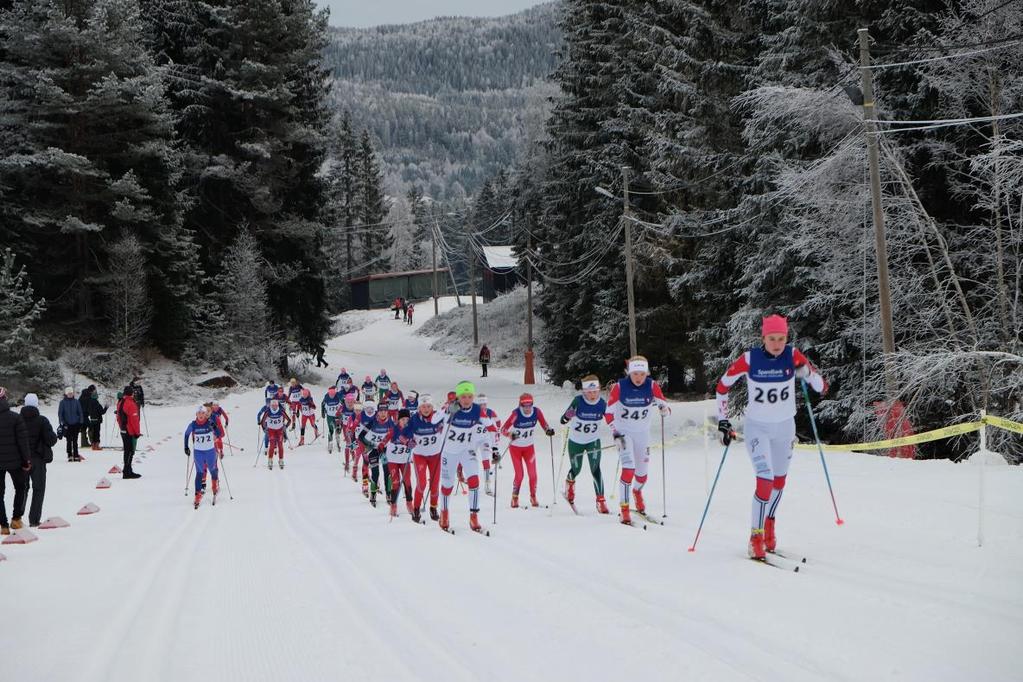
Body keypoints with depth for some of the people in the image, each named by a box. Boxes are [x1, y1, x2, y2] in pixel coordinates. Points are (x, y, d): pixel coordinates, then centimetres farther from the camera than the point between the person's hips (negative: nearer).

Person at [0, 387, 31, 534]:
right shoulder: (15, 417, -12)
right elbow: (23, 441, -11)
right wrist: (27, 460, -3)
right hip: (14, 461, -2)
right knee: (21, 488, 19)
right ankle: (16, 518, 10)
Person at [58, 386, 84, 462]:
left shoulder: (76, 402, 4)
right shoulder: (63, 402, 0)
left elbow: (80, 413, 9)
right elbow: (60, 413, 1)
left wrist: (81, 422, 3)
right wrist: (61, 423, -6)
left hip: (76, 424, 1)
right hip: (67, 425, -1)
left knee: (75, 441, 2)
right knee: (69, 441, 3)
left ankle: (76, 456, 5)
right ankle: (70, 456, 8)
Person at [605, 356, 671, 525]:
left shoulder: (652, 386, -14)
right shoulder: (619, 387, -18)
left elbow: (667, 410, -12)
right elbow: (609, 412, -10)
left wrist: (663, 407, -35)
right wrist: (615, 432, -20)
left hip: (642, 433, 3)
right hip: (623, 432, -3)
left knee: (642, 472, 11)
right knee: (629, 468, -20)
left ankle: (637, 490, 47)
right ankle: (624, 509, -11)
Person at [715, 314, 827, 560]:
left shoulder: (793, 356, -13)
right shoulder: (750, 359, -17)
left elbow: (822, 387, -10)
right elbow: (722, 385, -2)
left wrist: (807, 372, -30)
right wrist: (722, 420, -3)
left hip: (784, 427, 3)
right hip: (757, 427, -3)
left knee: (779, 480, 15)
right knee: (765, 478, -17)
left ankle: (769, 525, 40)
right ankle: (756, 536, -5)